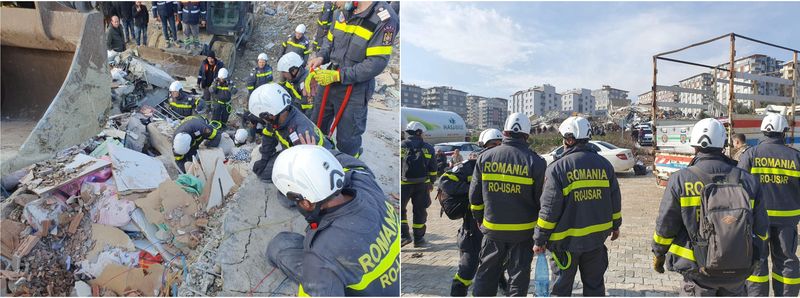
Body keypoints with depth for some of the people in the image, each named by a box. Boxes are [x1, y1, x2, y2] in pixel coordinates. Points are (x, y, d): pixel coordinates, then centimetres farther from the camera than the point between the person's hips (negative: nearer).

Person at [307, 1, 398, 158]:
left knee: (347, 142, 9)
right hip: (329, 82, 6)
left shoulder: (384, 18, -21)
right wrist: (321, 57, -8)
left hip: (355, 90, -6)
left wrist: (337, 75, -24)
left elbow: (376, 63, -23)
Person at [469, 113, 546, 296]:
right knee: (518, 277, 11)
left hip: (492, 229, 2)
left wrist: (479, 219, 19)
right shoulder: (535, 162, -10)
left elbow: (474, 195, 5)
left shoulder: (485, 157, -2)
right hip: (523, 231, -2)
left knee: (486, 275, 15)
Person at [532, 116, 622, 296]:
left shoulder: (558, 167, -15)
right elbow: (615, 200, 9)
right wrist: (615, 226, 24)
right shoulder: (604, 164, 1)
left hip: (567, 240, -4)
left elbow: (549, 209, -15)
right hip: (597, 237, 5)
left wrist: (540, 240, -7)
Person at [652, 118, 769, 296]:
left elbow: (665, 226, -7)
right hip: (738, 272, 3)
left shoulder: (681, 180, -12)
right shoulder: (748, 181, -1)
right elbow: (760, 228, 5)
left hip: (699, 270, -3)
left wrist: (659, 254, 9)